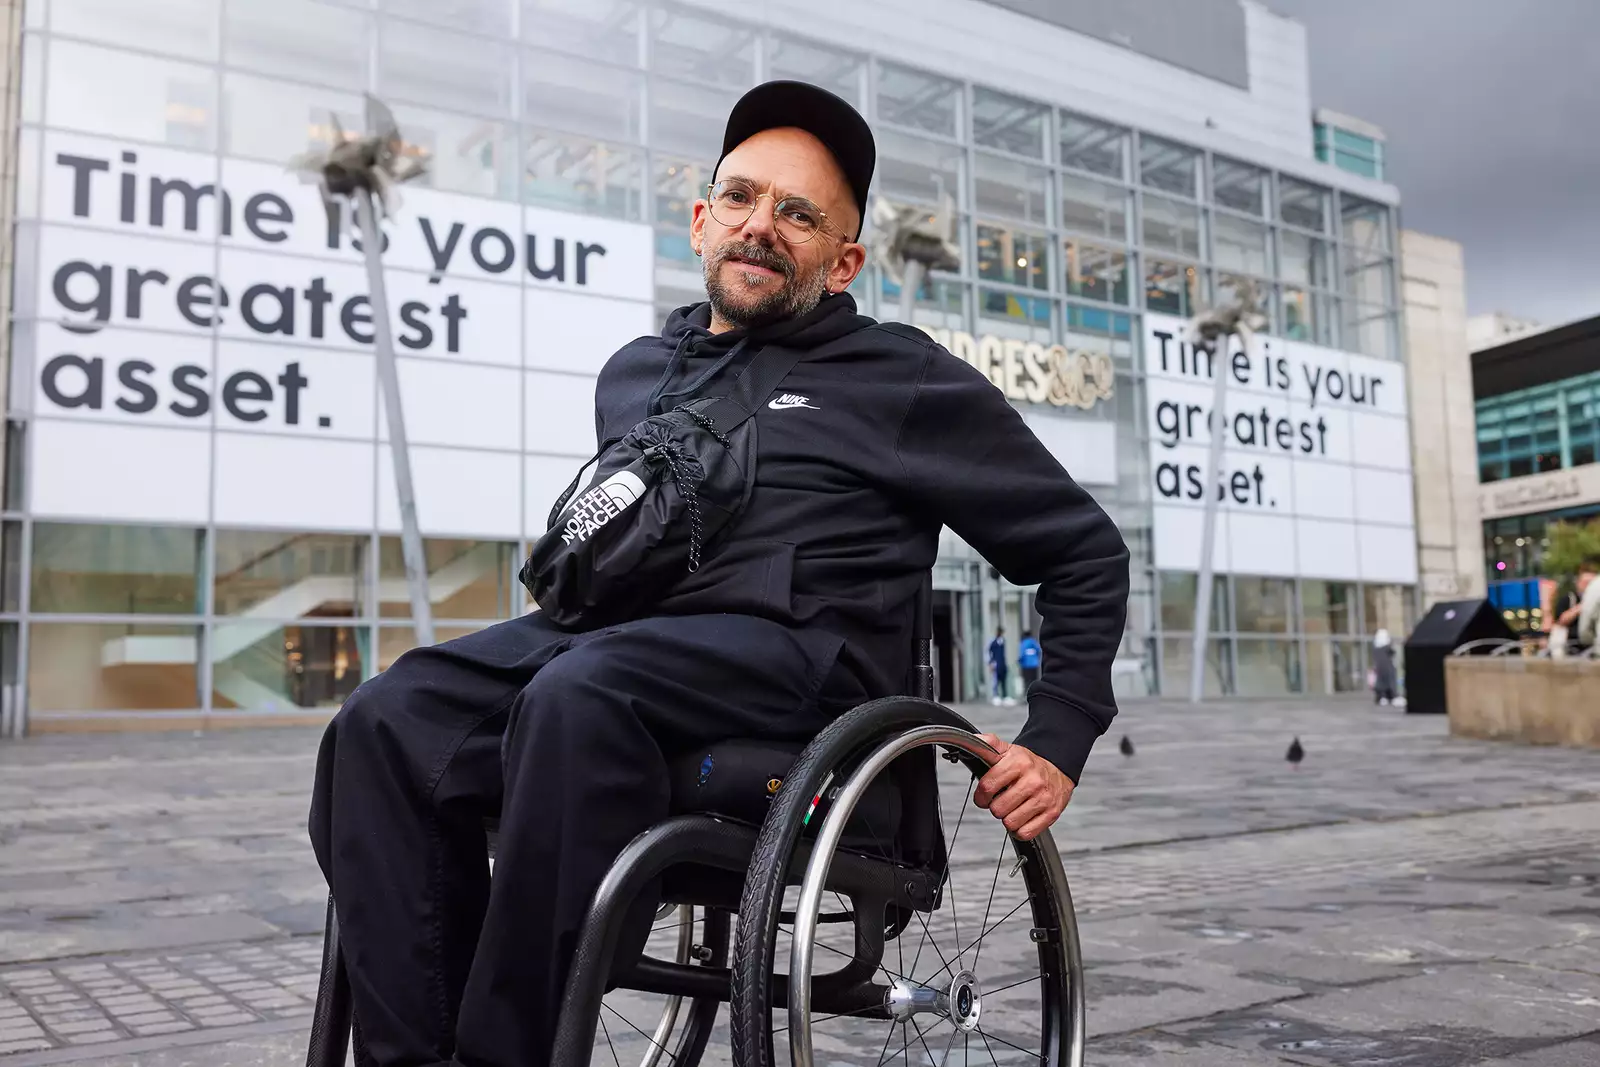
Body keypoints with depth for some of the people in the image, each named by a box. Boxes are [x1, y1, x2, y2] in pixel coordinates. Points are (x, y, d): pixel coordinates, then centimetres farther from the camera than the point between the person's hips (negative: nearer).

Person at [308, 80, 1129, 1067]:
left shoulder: (901, 379, 9)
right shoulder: (634, 371, 24)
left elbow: (1086, 550, 11)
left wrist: (1061, 737, 3)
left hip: (797, 651, -5)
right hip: (619, 633, 6)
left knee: (577, 698, -35)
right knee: (388, 723, -21)